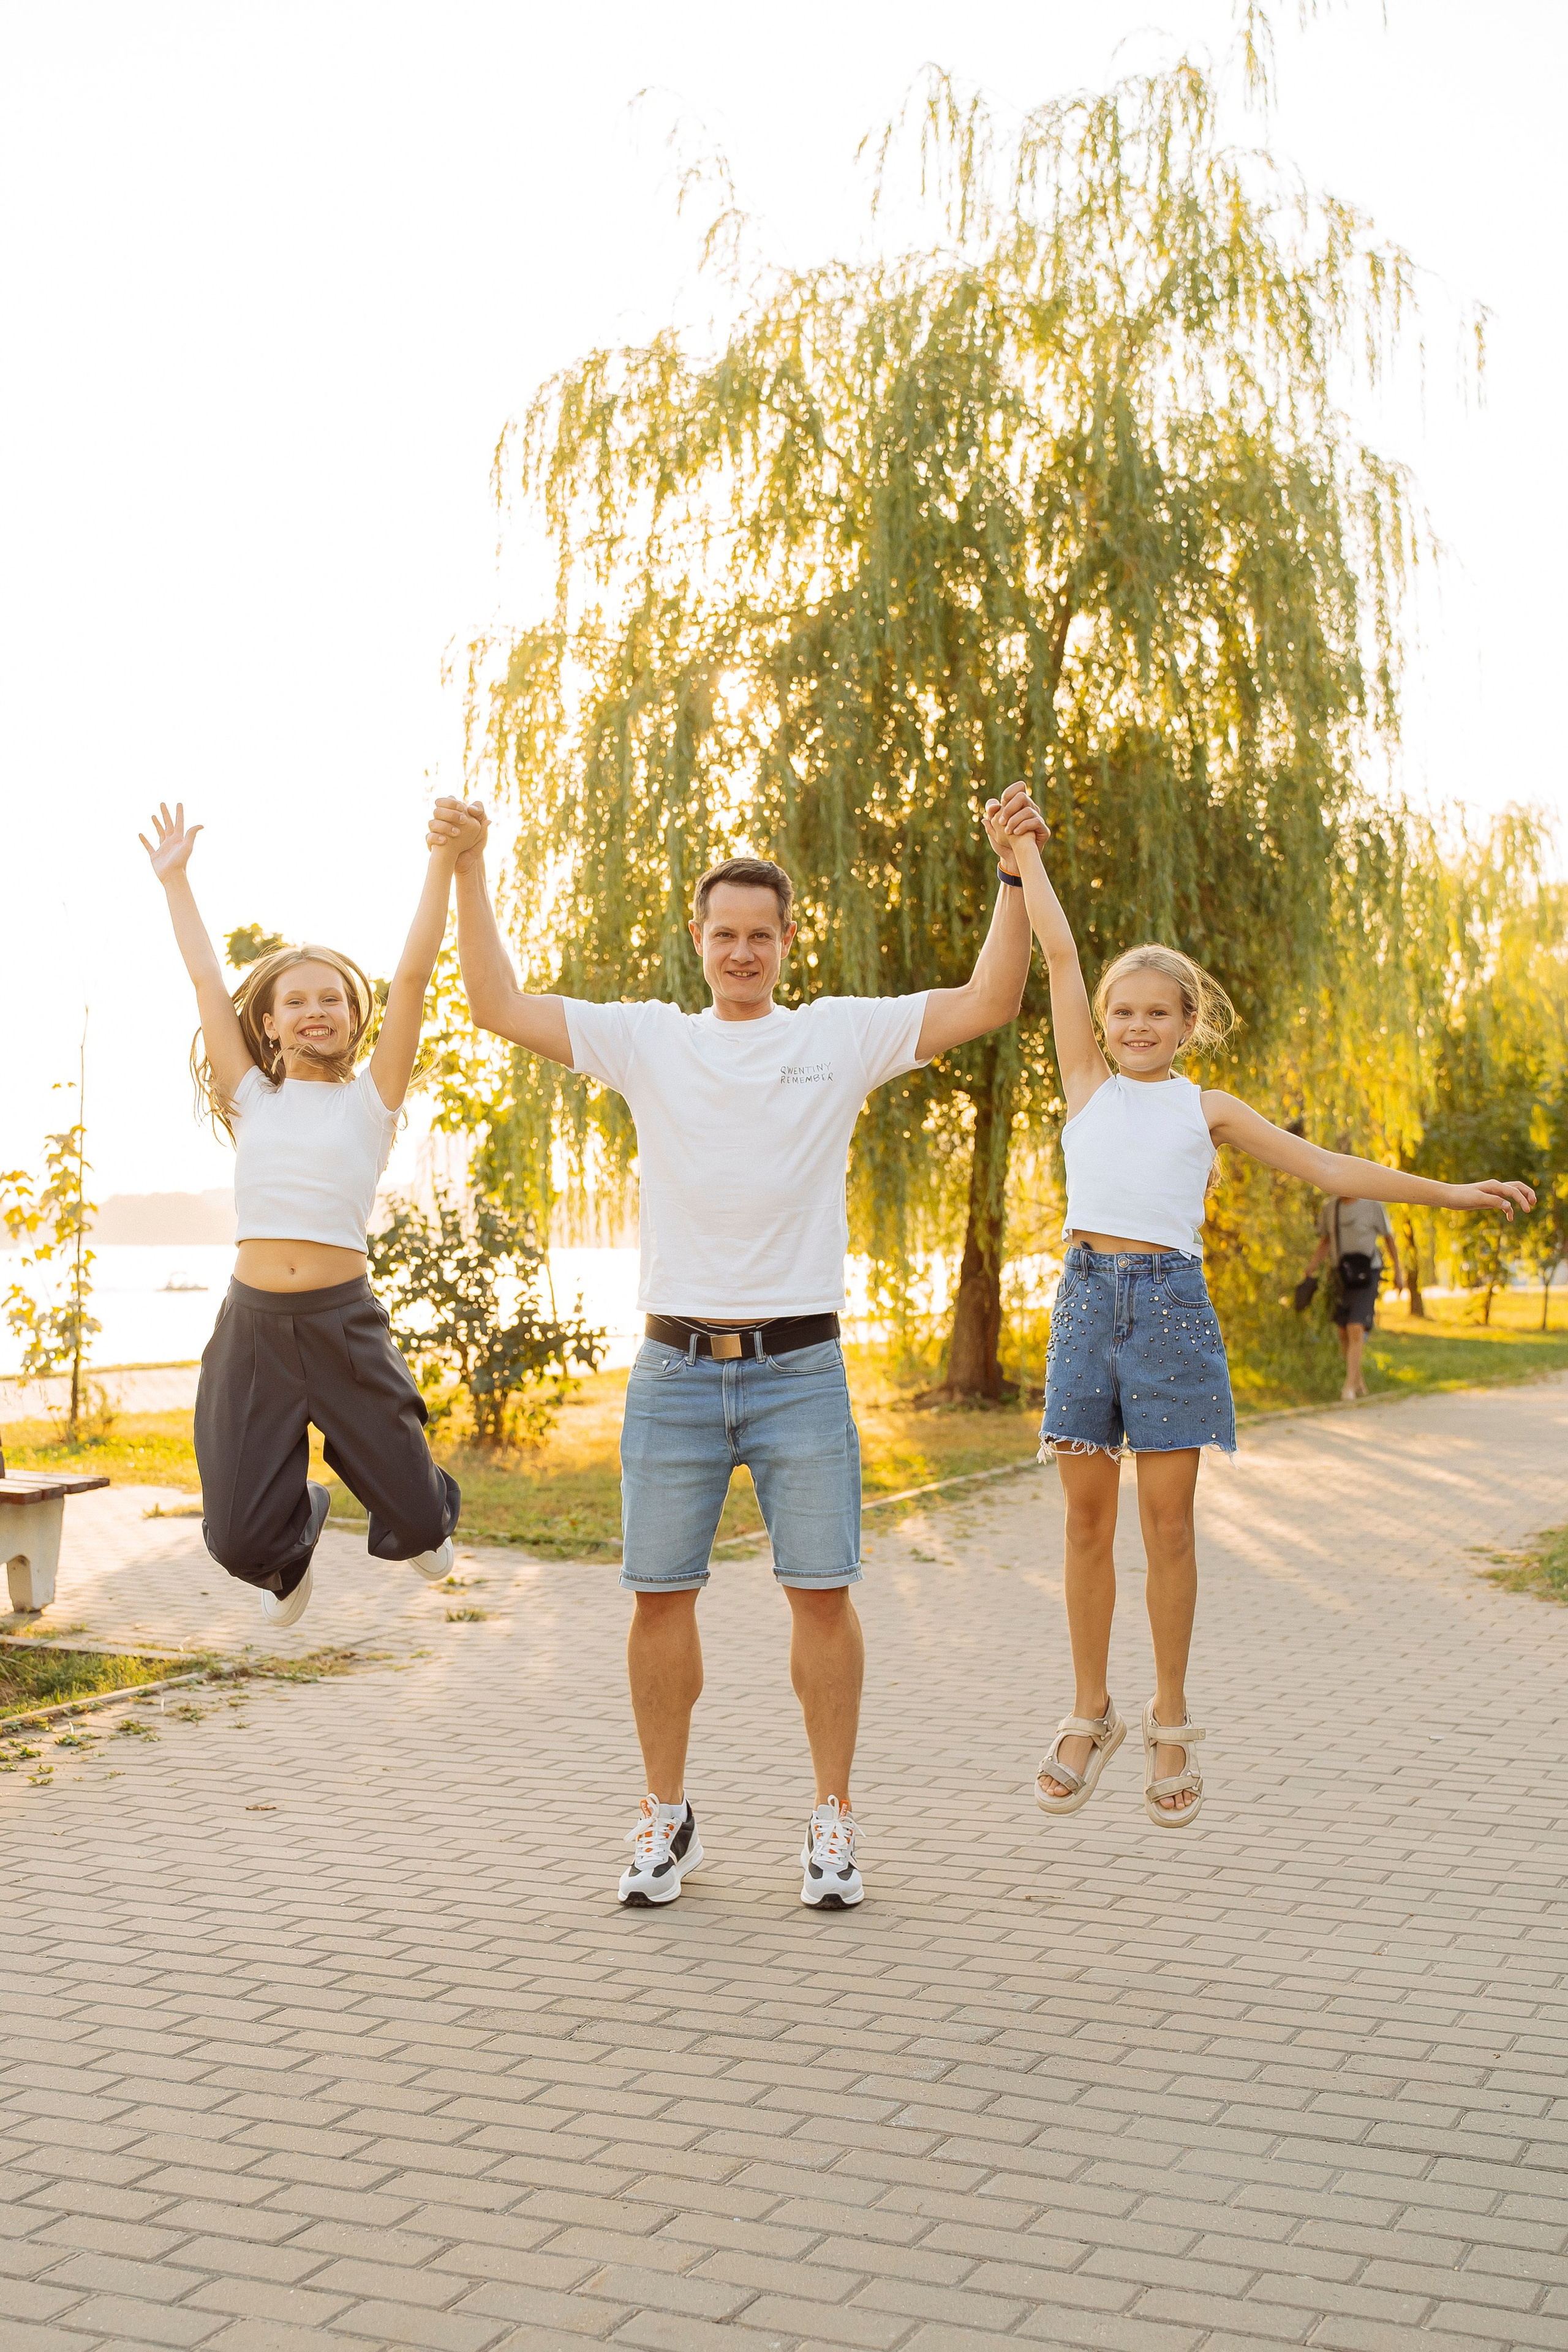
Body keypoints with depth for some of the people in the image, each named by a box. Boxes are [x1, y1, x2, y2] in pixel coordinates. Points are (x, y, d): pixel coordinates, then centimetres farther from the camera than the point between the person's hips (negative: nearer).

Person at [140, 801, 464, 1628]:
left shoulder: (370, 1101, 3)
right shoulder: (253, 1101, 10)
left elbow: (411, 978, -3)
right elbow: (207, 982, 12)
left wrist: (442, 863, -7)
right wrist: (174, 879, 15)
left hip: (341, 1321, -2)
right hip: (251, 1322, 2)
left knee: (416, 1522, 1)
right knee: (241, 1542, -2)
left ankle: (418, 1521, 40)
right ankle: (296, 1534, 36)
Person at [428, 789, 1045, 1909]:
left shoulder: (843, 1035, 5)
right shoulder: (648, 1040, 8)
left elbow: (990, 1001, 0)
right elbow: (499, 1005, 5)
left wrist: (1014, 873, -9)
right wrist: (469, 872, 0)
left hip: (801, 1368, -1)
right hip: (676, 1368, 1)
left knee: (822, 1595, 1)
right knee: (660, 1596, 5)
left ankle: (833, 1818, 16)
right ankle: (667, 1816, 21)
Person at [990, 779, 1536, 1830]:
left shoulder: (1206, 1108, 10)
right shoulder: (1088, 1082, 11)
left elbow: (1328, 1169, 11)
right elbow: (1061, 953, 7)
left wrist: (1452, 1192, 7)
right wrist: (1025, 848, 8)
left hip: (1170, 1301, -1)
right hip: (1089, 1296, 1)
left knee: (1168, 1519, 2)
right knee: (1088, 1518, 5)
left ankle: (1172, 1723, 15)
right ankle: (1091, 1715, 17)